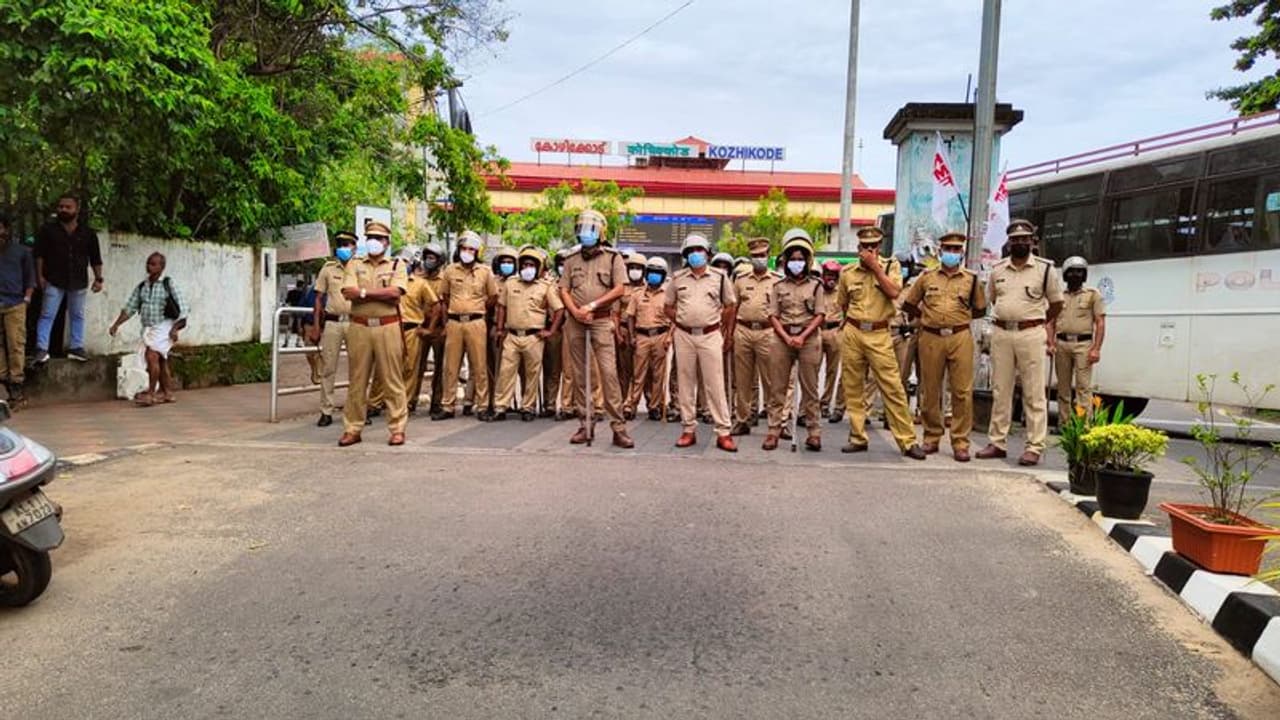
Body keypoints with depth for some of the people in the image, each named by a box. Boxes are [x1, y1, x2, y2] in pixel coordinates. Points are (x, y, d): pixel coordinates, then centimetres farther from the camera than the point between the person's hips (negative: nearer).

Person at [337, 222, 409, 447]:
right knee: (357, 380, 6)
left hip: (388, 327, -2)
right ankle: (352, 428, 13)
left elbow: (395, 292, -10)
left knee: (392, 380, -1)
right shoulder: (354, 265, 13)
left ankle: (397, 429, 4)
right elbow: (348, 292, -4)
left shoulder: (397, 265, 8)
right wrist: (382, 293, -8)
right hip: (359, 327, 2)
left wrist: (364, 291, -6)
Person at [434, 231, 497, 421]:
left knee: (479, 366, 0)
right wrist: (449, 316, 11)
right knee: (451, 366, 4)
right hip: (454, 323, 1)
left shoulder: (485, 272, 3)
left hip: (475, 323, -1)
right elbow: (445, 296, 16)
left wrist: (476, 309, 8)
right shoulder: (450, 270, 7)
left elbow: (493, 297, 11)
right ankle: (447, 406, 10)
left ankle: (482, 406, 5)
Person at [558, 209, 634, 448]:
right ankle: (586, 424, 13)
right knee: (579, 374, 5)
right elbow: (564, 290, 9)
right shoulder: (572, 259, 13)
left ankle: (618, 427, -10)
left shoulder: (613, 258, 3)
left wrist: (592, 305, -11)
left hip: (601, 321, -4)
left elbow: (620, 289, -5)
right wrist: (576, 311, -9)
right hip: (575, 322, 4)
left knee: (609, 372, -11)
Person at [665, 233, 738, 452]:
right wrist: (682, 321, 4)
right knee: (686, 384, 6)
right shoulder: (677, 279, 7)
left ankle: (723, 432, -1)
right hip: (684, 336, 2)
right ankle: (689, 430, 14)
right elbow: (669, 307, 15)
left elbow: (730, 306, 9)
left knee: (715, 384, -3)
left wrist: (728, 334, 5)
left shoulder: (720, 278, 4)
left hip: (710, 336, -2)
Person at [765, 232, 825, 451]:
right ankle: (774, 430, 4)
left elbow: (820, 315, 0)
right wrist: (786, 337, -10)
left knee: (810, 387, 1)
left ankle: (813, 432, 5)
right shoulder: (779, 286, 10)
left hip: (809, 338, -1)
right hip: (782, 338, 2)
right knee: (778, 387, 1)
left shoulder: (815, 285, 6)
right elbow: (773, 315, 5)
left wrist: (802, 336, -12)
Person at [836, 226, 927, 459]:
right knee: (853, 387, 5)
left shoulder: (890, 266, 3)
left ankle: (908, 441, -1)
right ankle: (858, 437, 15)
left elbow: (894, 292, -15)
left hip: (879, 335, -2)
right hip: (852, 333, 3)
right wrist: (856, 319, 11)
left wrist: (875, 266, -14)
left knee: (893, 388, -6)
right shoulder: (847, 272, 8)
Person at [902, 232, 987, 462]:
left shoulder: (971, 280, 10)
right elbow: (908, 304, 18)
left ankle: (960, 442, 1)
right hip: (931, 338, 1)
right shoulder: (926, 278, 10)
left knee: (962, 391, -5)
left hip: (960, 338, -1)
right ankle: (931, 438, 16)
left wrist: (960, 318, 10)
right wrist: (926, 317, 10)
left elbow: (980, 309, 19)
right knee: (930, 391, 4)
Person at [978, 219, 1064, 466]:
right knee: (1000, 392, 8)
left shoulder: (1045, 268, 0)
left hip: (1031, 334, -4)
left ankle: (1034, 447, 2)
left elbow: (1056, 303, 9)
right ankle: (997, 443, 16)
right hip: (1000, 333, 4)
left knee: (1034, 394, -2)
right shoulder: (997, 269, 9)